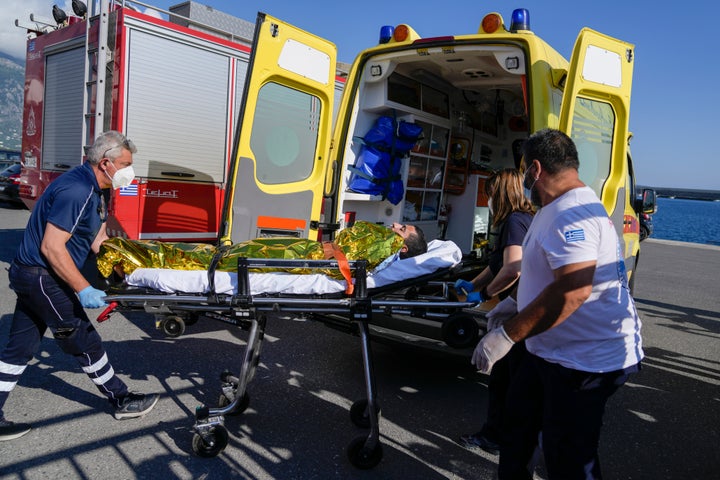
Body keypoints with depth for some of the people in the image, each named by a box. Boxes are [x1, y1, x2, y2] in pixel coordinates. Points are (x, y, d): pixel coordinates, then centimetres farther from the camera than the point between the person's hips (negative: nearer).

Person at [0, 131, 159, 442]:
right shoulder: (76, 190, -23)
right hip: (42, 277, -10)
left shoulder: (93, 190, 10)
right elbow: (52, 247, -26)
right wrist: (83, 290, -25)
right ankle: (121, 401, 17)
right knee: (85, 343, 3)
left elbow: (99, 241, 15)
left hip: (33, 276, 10)